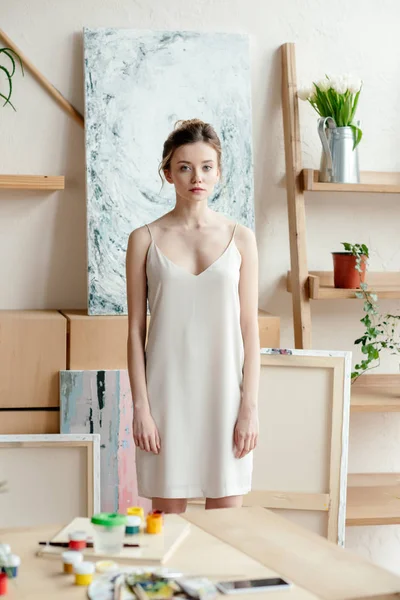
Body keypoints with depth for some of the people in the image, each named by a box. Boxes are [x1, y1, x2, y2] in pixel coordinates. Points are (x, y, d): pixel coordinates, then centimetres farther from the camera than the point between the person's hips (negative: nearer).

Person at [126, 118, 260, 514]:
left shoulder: (240, 239, 3)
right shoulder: (145, 239, 1)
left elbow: (249, 328, 2)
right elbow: (136, 330, 1)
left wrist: (250, 406, -3)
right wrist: (140, 406, -5)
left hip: (223, 391, 1)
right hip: (168, 392, 0)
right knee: (166, 516, 7)